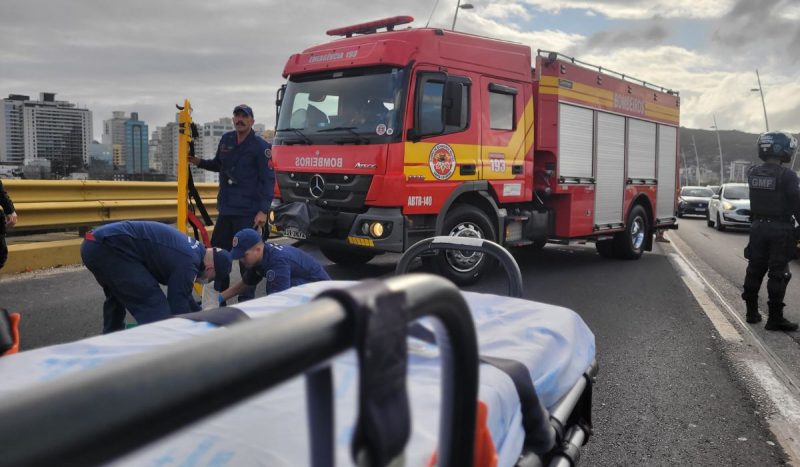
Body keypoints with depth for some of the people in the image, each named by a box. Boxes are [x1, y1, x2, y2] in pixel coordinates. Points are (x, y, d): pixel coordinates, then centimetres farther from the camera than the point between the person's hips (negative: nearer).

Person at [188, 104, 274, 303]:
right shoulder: (226, 140, 10)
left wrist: (263, 210, -18)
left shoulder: (261, 147, -8)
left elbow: (268, 180, -11)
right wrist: (199, 162, 8)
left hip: (247, 212, -6)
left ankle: (246, 299, 9)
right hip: (225, 209, 6)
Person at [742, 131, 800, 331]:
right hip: (780, 230, -5)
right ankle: (775, 318, 4)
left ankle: (752, 311, 21)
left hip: (758, 227, 6)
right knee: (778, 274, 0)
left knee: (755, 270, 13)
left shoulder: (753, 173, 1)